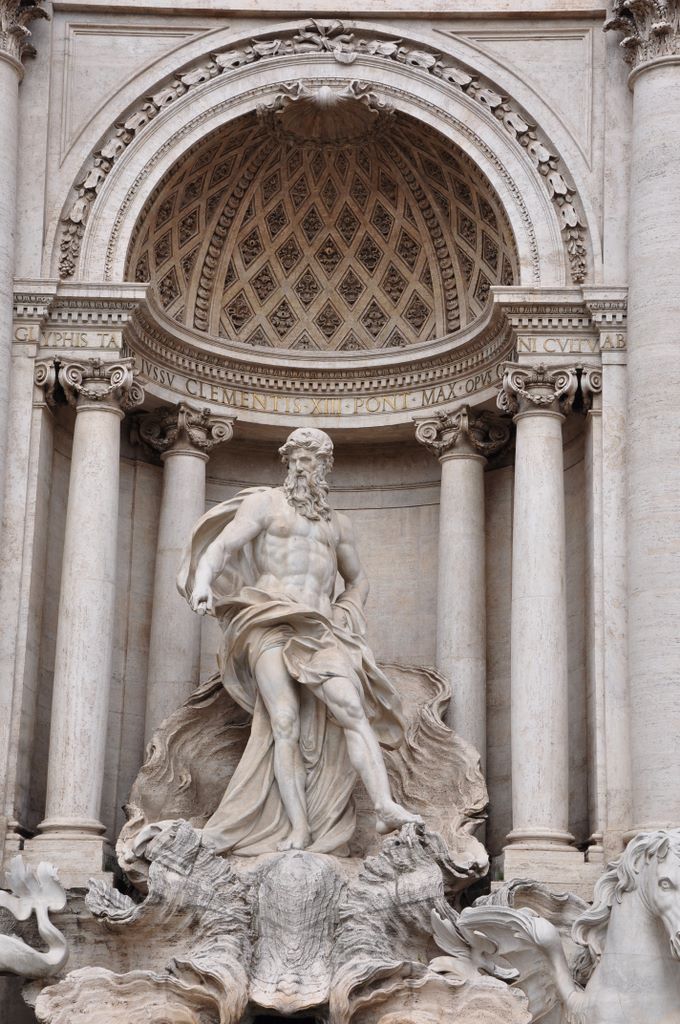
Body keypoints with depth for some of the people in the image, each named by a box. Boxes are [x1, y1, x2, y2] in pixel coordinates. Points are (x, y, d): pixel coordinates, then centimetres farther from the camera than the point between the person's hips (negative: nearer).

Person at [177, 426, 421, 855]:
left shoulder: (338, 524, 26)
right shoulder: (264, 503, 13)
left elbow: (358, 579, 38)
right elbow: (221, 545, -1)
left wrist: (349, 613, 16)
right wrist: (202, 581, -22)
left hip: (320, 630, 3)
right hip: (270, 623, -3)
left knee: (351, 709, -19)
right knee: (285, 722, -17)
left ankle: (386, 807, -33)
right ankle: (298, 829, -22)